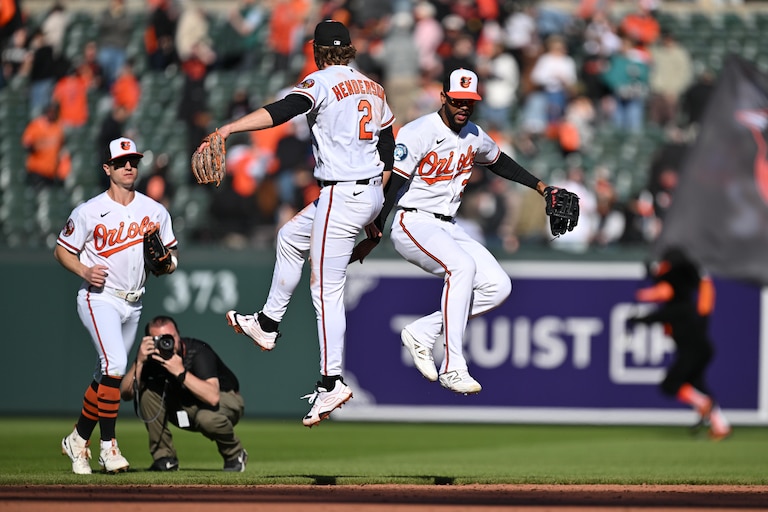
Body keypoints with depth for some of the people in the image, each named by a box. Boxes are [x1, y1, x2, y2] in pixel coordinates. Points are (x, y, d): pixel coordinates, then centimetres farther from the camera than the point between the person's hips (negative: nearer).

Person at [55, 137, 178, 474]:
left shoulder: (155, 212, 5)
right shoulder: (89, 212, -7)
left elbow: (171, 252, 14)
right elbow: (62, 250, 0)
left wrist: (168, 262, -9)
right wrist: (84, 271, -18)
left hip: (133, 304, 5)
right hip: (99, 298, -5)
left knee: (109, 374, 11)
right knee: (115, 364, -23)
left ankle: (78, 440, 28)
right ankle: (108, 445, -18)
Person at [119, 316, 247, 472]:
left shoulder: (198, 352, -30)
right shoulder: (151, 356, -16)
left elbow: (213, 397, -43)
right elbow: (126, 394, -22)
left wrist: (181, 372, -47)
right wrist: (139, 362, -34)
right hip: (185, 409, 5)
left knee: (207, 418, -39)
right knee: (146, 392, -18)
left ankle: (235, 455, -5)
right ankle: (164, 457, -7)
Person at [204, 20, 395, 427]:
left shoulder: (321, 82, -9)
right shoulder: (373, 88, 13)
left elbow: (283, 111, -27)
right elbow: (388, 150, 17)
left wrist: (229, 128, -36)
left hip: (341, 196, -9)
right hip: (370, 193, 9)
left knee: (326, 288, -7)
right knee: (290, 238, 27)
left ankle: (331, 380, -11)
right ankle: (267, 325, 35)